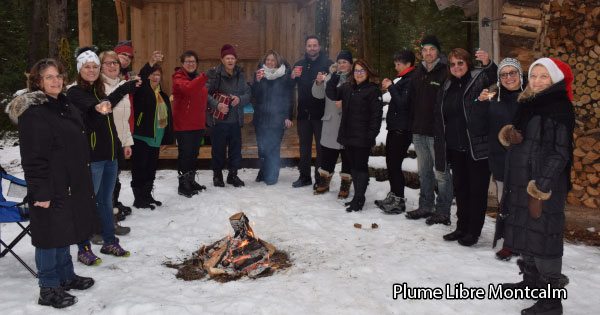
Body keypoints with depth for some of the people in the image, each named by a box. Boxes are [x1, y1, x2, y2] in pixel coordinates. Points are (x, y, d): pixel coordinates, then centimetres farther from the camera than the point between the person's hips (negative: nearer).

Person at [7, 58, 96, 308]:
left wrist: (84, 183, 19)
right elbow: (33, 158, -19)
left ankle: (66, 276, 34)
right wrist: (41, 193, -21)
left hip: (71, 185, 9)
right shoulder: (32, 112, -15)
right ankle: (48, 289, 14)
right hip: (50, 189, -9)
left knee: (64, 230, 19)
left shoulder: (66, 107, 13)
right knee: (50, 235, 1)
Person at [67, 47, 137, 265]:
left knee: (106, 200, 16)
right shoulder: (75, 92, -10)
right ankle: (84, 249, 9)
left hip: (110, 153, 8)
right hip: (91, 155, -8)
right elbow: (90, 106, -31)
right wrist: (100, 107, -54)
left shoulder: (99, 90, 14)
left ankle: (109, 242, 28)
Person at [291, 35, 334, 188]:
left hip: (320, 112, -4)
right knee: (304, 146, 12)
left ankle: (320, 179, 10)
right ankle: (304, 176, 22)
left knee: (321, 147, 3)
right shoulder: (299, 65, 12)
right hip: (304, 112, 4)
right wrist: (292, 77, -9)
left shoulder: (328, 64, -1)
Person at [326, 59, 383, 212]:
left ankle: (359, 199, 3)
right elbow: (332, 94, 12)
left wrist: (371, 135, -17)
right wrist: (334, 77, -2)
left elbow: (377, 114, -12)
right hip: (348, 136, 7)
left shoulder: (373, 90, -8)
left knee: (361, 166, -2)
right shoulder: (347, 88, 13)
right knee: (353, 166, 13)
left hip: (362, 137, -7)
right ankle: (357, 197, 24)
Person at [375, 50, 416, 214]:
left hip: (402, 129, -10)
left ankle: (399, 201, 0)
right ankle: (393, 196, 24)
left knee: (394, 164, -8)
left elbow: (403, 103, -20)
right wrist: (390, 86, 8)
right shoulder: (401, 79, 16)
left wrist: (391, 88, -12)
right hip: (394, 126, 10)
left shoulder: (410, 80, -13)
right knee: (390, 162, 14)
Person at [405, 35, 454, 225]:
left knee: (441, 173, 0)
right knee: (424, 172, 16)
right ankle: (426, 206, 28)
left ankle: (443, 212, 9)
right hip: (419, 132, 7)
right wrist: (412, 126, 13)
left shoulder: (445, 73, -8)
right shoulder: (418, 73, 14)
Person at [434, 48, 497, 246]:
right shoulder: (447, 88, 13)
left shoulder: (479, 79, -5)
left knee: (477, 189, 3)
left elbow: (494, 79, -28)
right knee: (460, 188, 15)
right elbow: (439, 117, 18)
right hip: (455, 148, 6)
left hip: (477, 148, -6)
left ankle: (474, 231, 15)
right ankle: (462, 227, 28)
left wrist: (488, 64, -47)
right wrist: (440, 145, 15)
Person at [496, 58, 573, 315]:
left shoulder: (559, 109, -12)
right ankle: (532, 281, 37)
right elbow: (513, 138, 20)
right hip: (521, 183, 9)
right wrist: (508, 133, -5)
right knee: (525, 235, 19)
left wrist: (540, 191, -21)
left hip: (544, 187, -8)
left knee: (542, 239, -4)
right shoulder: (528, 105, 13)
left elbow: (558, 153, -17)